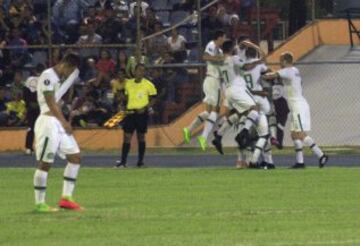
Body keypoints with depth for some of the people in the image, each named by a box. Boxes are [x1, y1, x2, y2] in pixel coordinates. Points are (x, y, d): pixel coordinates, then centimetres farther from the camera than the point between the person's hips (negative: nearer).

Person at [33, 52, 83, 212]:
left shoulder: (61, 78, 17)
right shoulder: (48, 76, -13)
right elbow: (51, 103, -17)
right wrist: (64, 122, -18)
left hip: (60, 123, 10)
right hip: (48, 121, -10)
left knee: (75, 157, 9)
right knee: (45, 163, -7)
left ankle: (66, 198, 12)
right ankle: (39, 203, -2)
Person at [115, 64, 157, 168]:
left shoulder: (148, 84, -3)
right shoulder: (128, 83, 7)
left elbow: (152, 100, 1)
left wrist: (145, 108, -14)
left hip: (142, 113, -3)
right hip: (130, 112, 3)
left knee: (141, 137, 4)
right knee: (127, 137, -3)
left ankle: (140, 161, 13)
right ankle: (123, 161, -2)